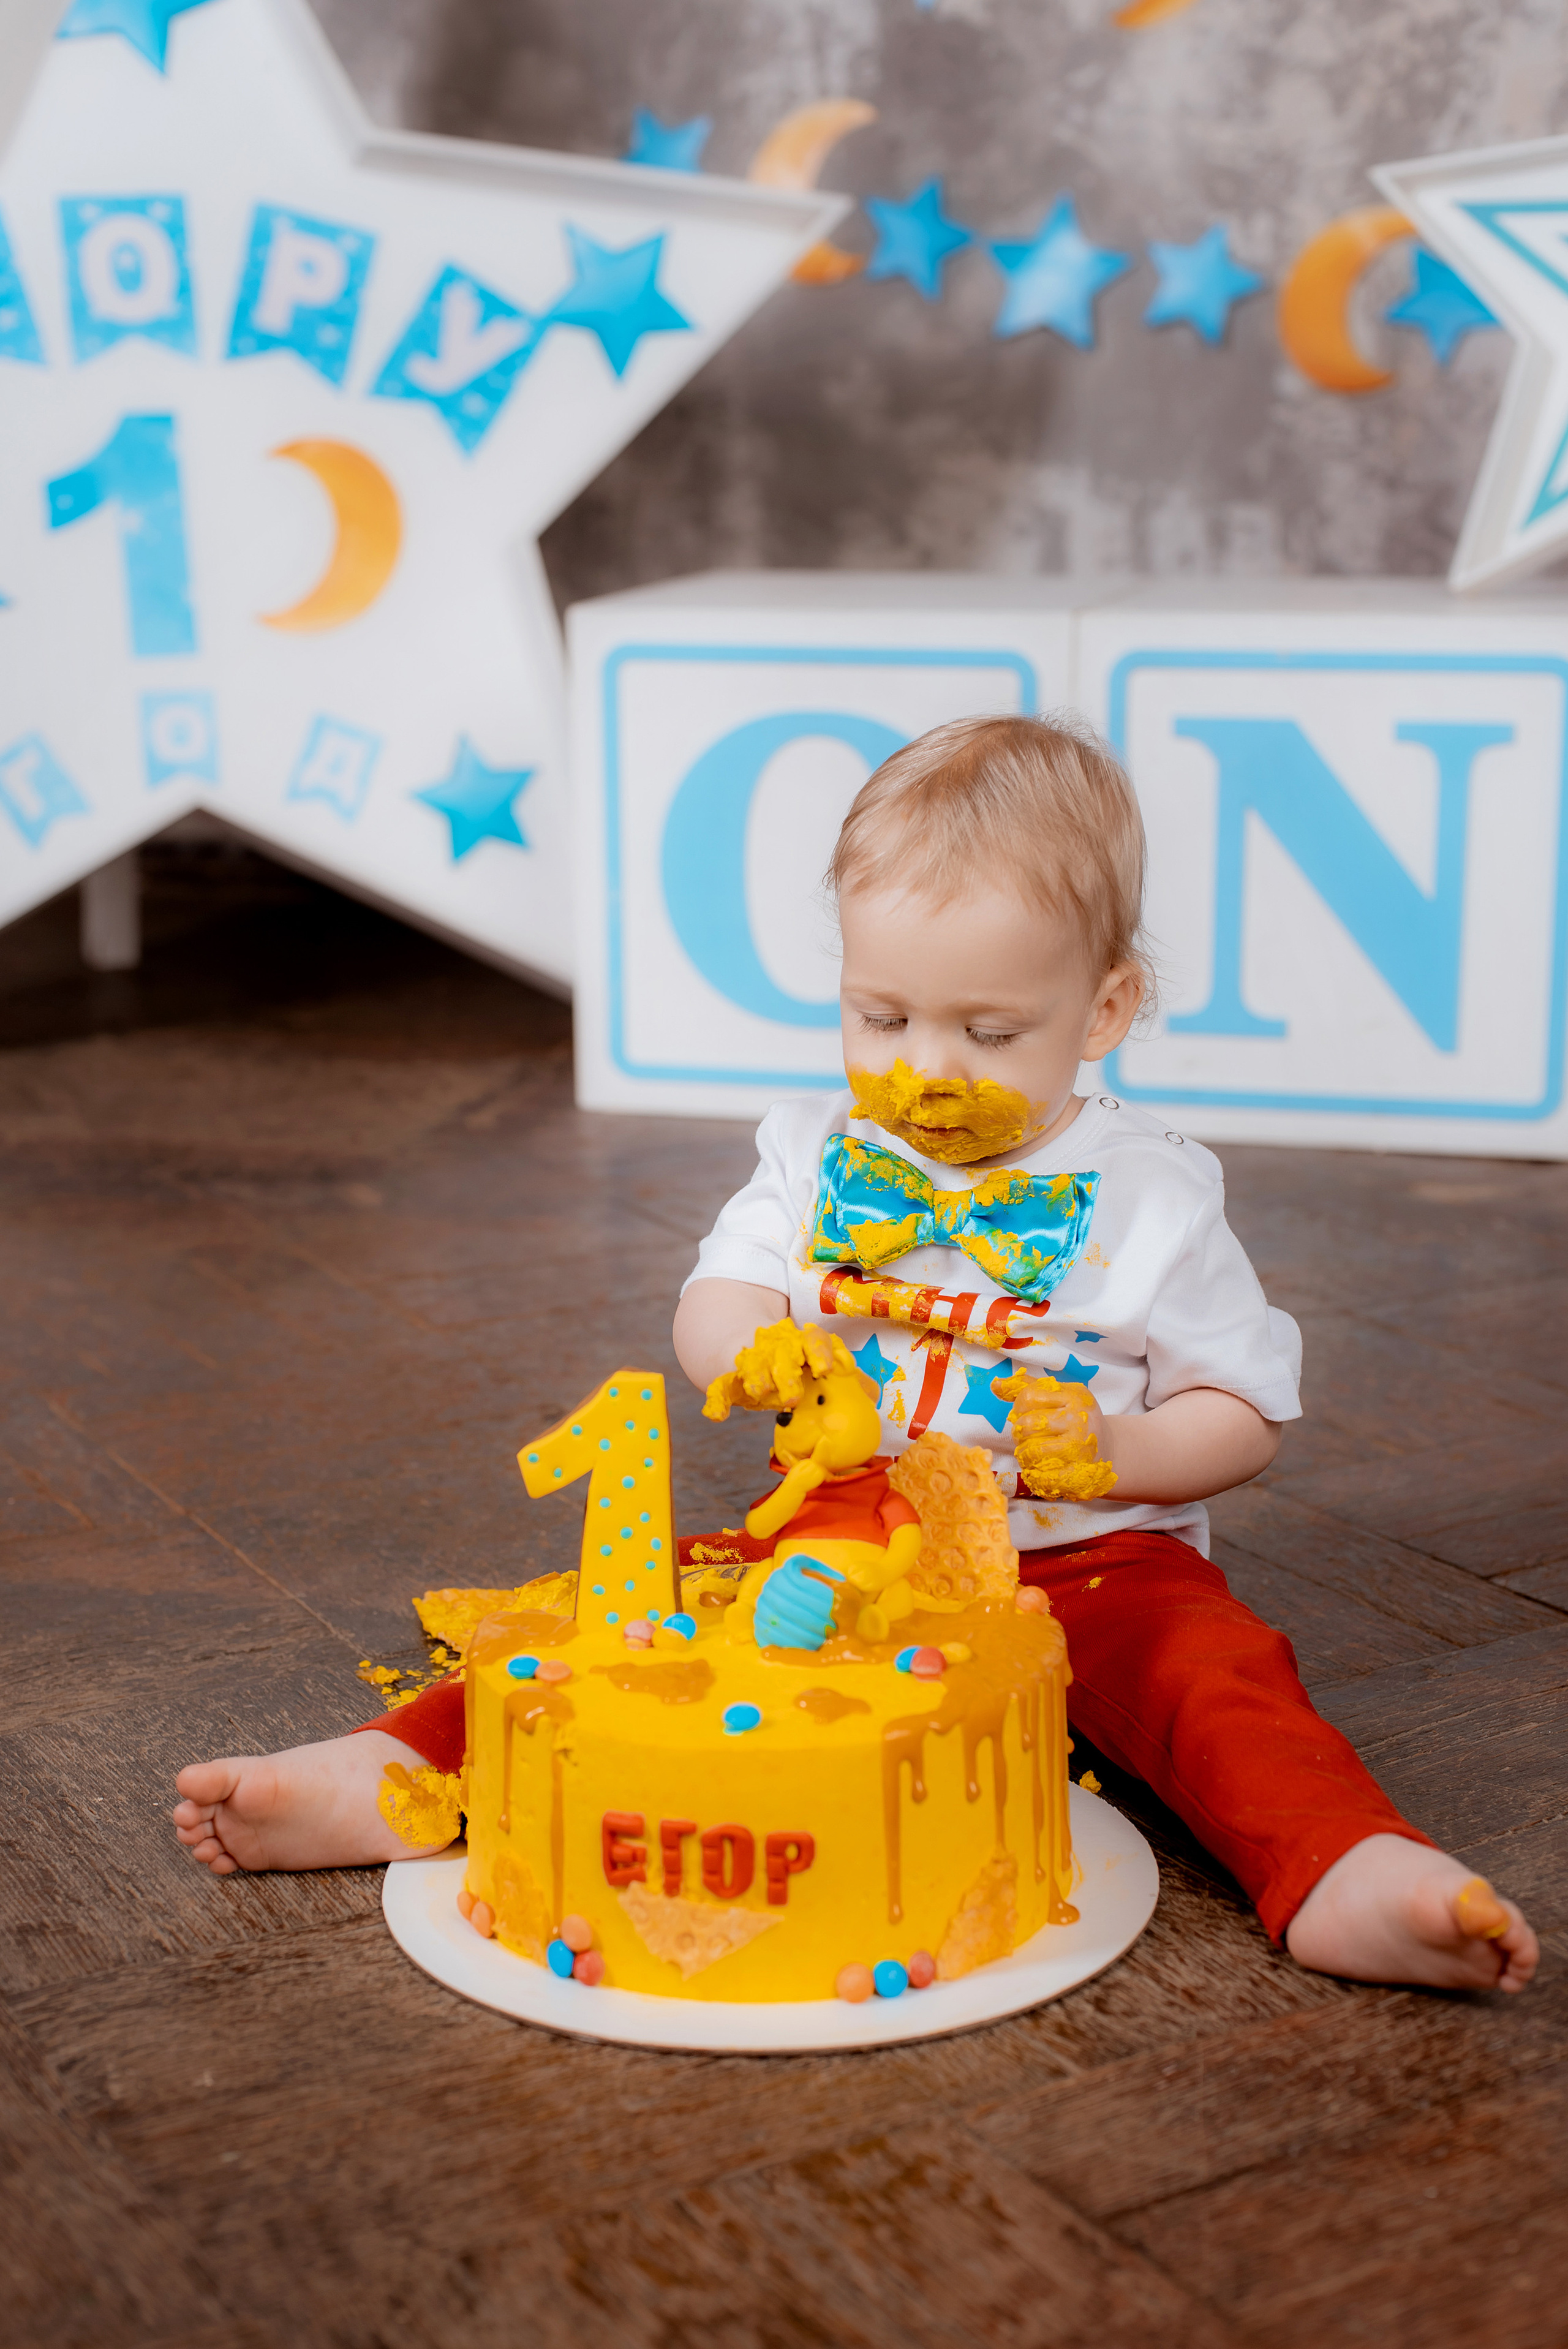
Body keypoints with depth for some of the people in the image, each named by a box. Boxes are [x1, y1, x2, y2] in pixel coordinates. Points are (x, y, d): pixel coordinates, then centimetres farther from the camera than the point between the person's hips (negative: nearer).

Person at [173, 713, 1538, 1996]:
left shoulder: (1148, 1195, -2)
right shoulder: (819, 1151, 8)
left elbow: (1247, 1414, 1)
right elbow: (711, 1309, 3)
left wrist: (1114, 1451, -19)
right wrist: (754, 1355, -21)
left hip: (1089, 1564, -3)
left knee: (1213, 1663, -32)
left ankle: (1343, 1881, -52)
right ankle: (400, 1777, -24)